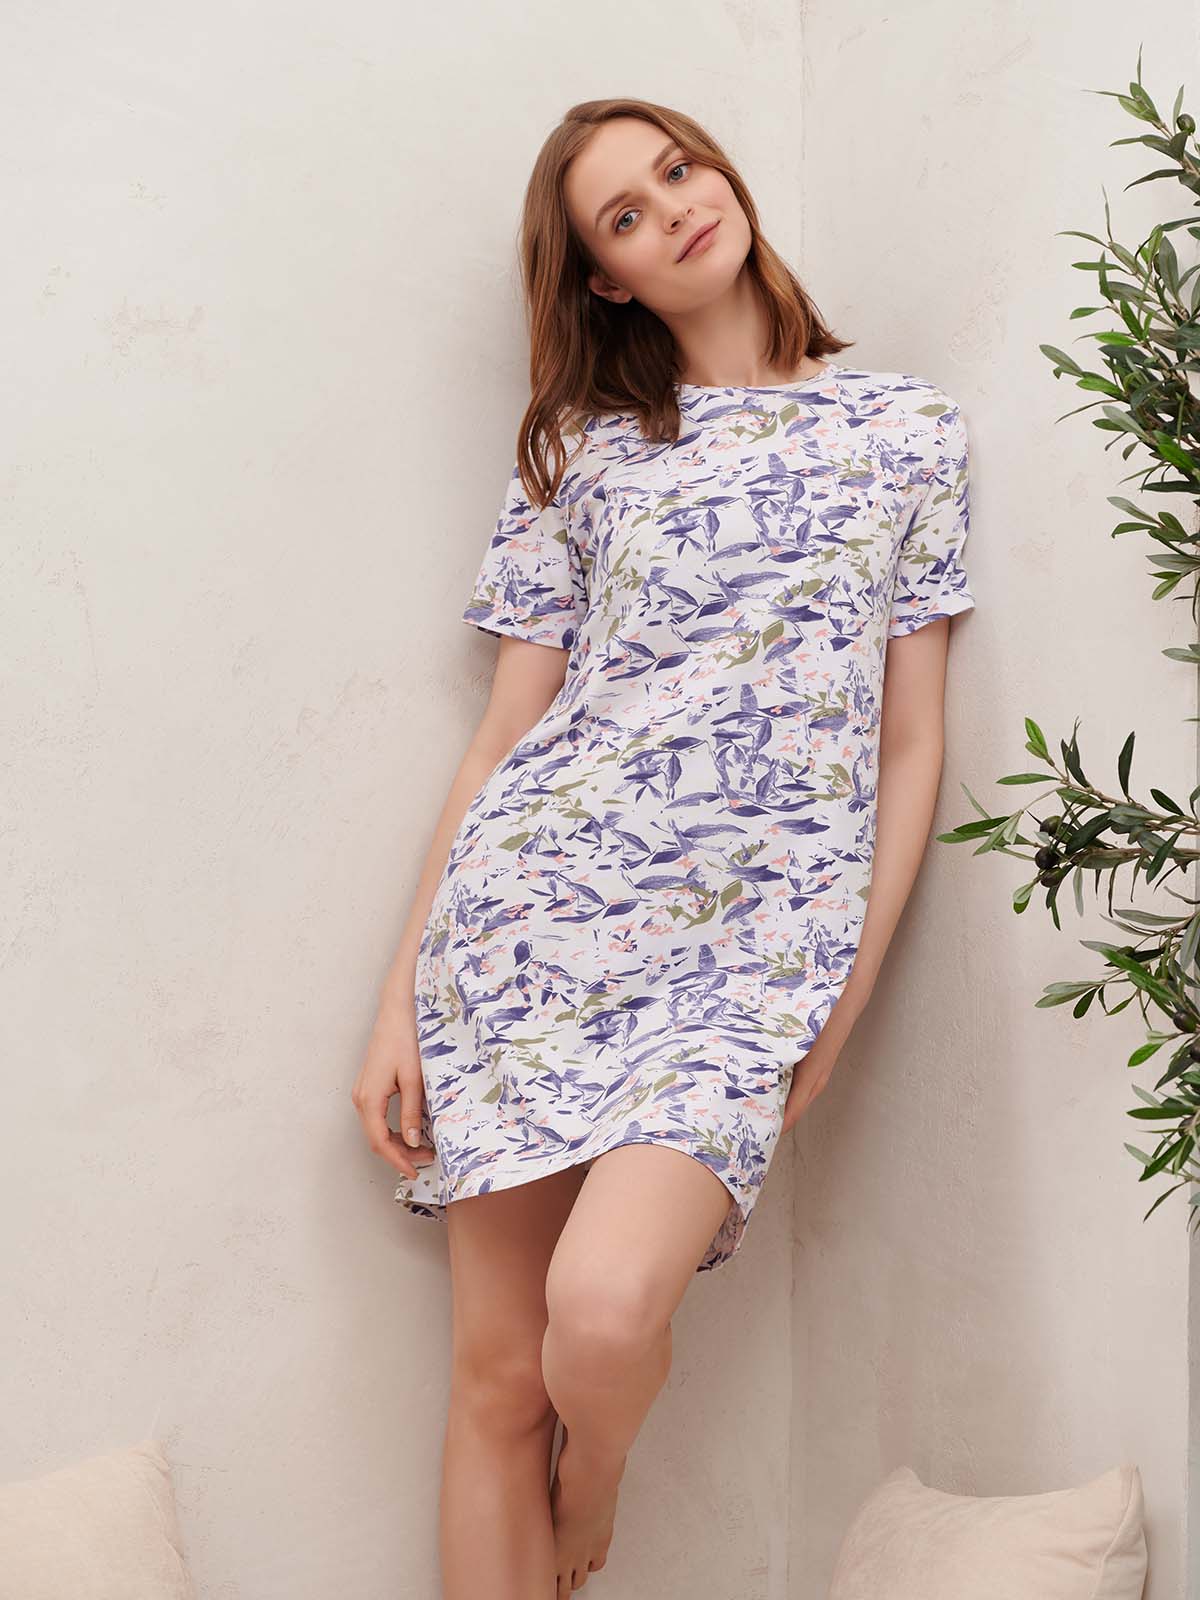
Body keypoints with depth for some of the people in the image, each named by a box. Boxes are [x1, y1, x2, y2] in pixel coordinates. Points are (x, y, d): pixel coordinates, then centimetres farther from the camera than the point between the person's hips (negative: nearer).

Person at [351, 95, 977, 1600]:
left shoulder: (909, 427, 10)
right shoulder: (578, 448, 12)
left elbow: (911, 737, 9)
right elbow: (503, 732, 9)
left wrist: (848, 990, 0)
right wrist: (400, 1000, 3)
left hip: (755, 930, -1)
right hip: (533, 905, 2)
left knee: (605, 1308, -22)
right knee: (495, 1374, 0)